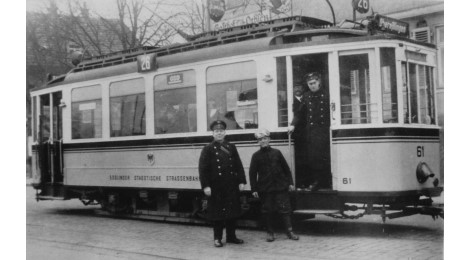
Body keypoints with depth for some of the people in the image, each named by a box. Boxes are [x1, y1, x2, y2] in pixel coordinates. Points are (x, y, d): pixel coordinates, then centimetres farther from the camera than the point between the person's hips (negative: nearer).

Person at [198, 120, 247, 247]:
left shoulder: (231, 147, 10)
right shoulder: (208, 149, -2)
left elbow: (238, 165, 10)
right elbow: (203, 169, -6)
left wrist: (241, 181, 2)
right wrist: (206, 186, -13)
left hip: (232, 186, 4)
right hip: (216, 188, -4)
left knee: (233, 212, 9)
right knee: (218, 212, 3)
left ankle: (231, 236, 22)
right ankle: (217, 238, 14)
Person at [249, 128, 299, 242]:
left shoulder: (276, 152, 5)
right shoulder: (256, 156, 2)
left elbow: (286, 168, 9)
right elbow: (252, 173, 2)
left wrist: (290, 183, 6)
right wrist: (254, 189, -2)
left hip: (280, 187, 0)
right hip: (265, 189, 0)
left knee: (284, 209, 1)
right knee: (267, 211, 5)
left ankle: (289, 231, 7)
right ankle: (270, 233, 16)